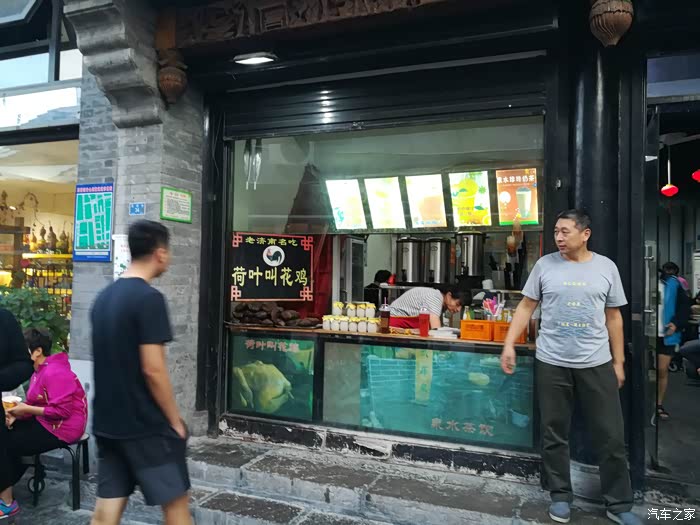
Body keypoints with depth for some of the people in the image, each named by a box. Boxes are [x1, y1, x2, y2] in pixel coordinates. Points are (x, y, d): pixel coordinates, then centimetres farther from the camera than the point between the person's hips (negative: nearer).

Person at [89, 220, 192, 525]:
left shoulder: (103, 297, 8)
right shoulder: (149, 298, -18)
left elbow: (108, 362, 15)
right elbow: (153, 369, -21)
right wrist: (175, 421, -11)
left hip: (107, 423, 8)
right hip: (146, 425, -8)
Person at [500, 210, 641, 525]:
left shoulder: (606, 267, 3)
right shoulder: (545, 265, 0)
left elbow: (613, 317, 7)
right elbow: (526, 307, 3)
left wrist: (618, 362, 6)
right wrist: (509, 344, -5)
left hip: (597, 364, 1)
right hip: (551, 363, 0)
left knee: (611, 436, 7)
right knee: (554, 434, 9)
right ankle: (560, 496, 26)